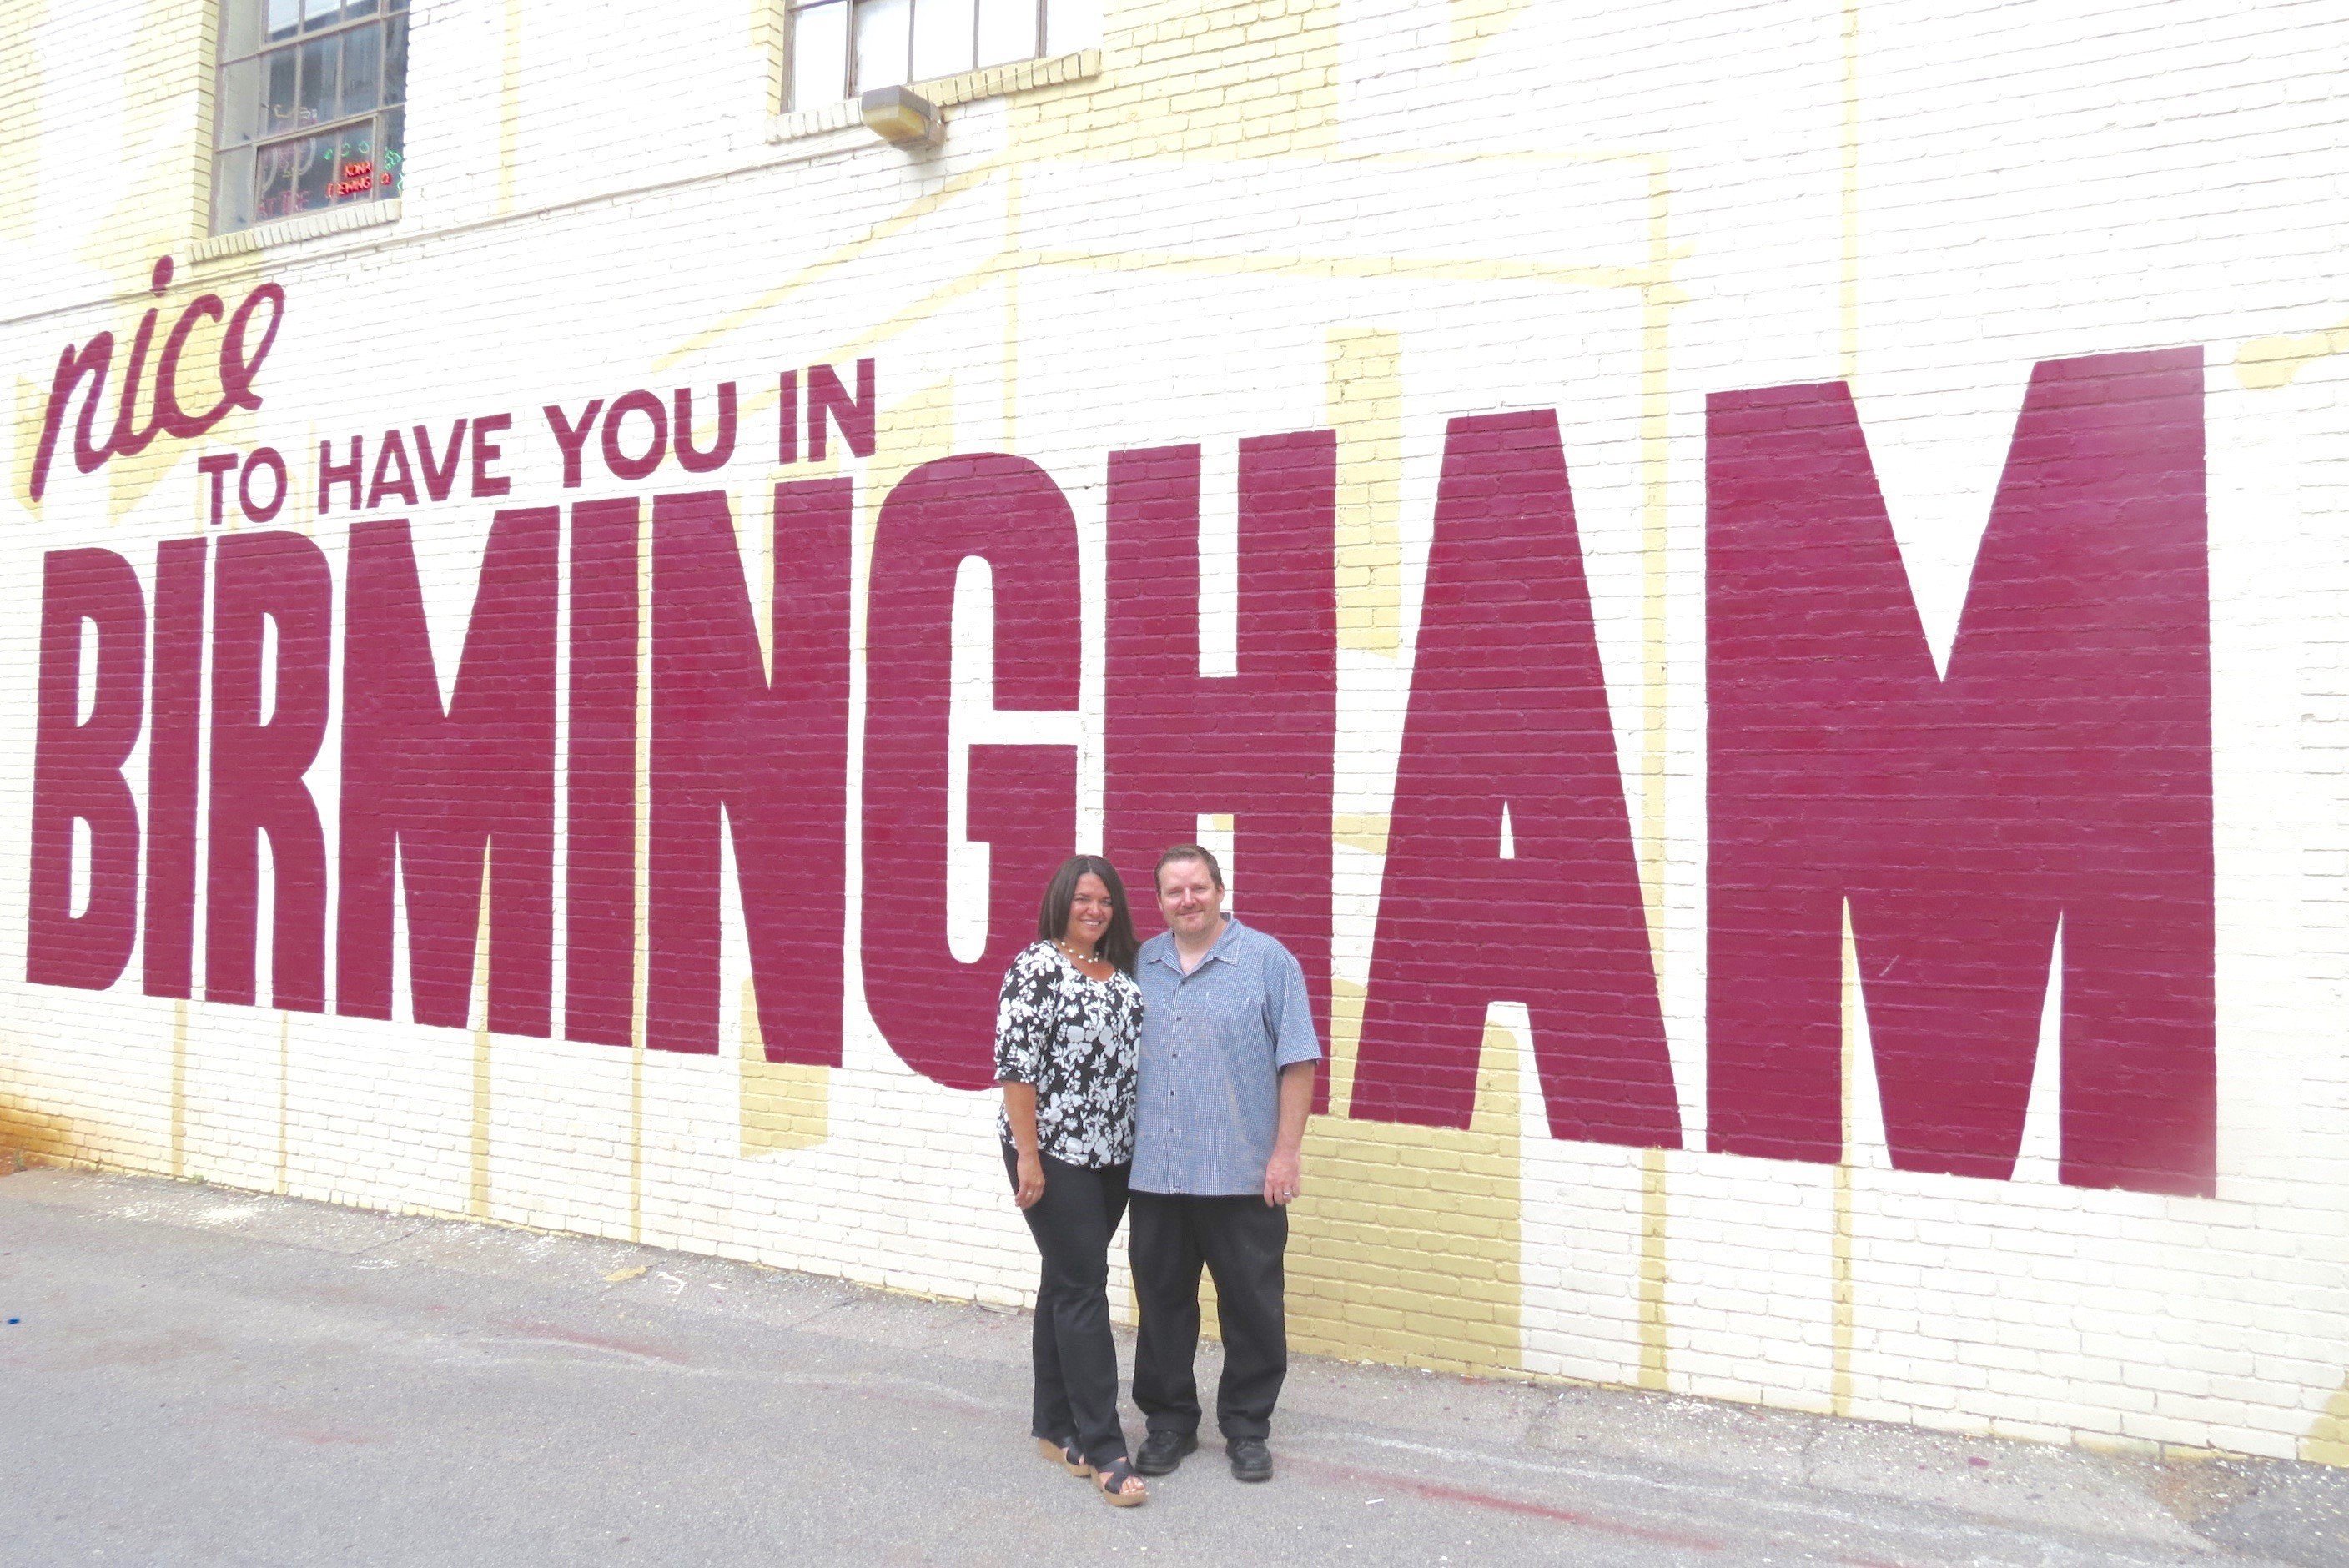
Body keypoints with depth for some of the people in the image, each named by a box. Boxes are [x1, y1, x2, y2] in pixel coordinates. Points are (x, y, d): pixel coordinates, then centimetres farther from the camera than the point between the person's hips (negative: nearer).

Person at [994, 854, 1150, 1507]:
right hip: (1055, 1154, -7)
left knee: (1068, 1283, 14)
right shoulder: (1036, 968, -10)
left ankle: (1055, 1427, 25)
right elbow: (1015, 1065, -14)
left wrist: (1138, 1145, 13)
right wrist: (1028, 1155, -17)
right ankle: (1103, 1449, 3)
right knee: (1083, 1288, -4)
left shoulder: (1121, 972, 10)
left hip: (1112, 1155, 7)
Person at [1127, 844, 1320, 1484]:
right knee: (1161, 1303, 13)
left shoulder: (1268, 961, -4)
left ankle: (1247, 1426, 24)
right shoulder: (1140, 967, 8)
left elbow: (1298, 1063, -5)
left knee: (1252, 1306, 7)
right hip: (1154, 1173, 4)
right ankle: (1168, 1420, 29)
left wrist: (1285, 1153, -9)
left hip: (1242, 1176, -3)